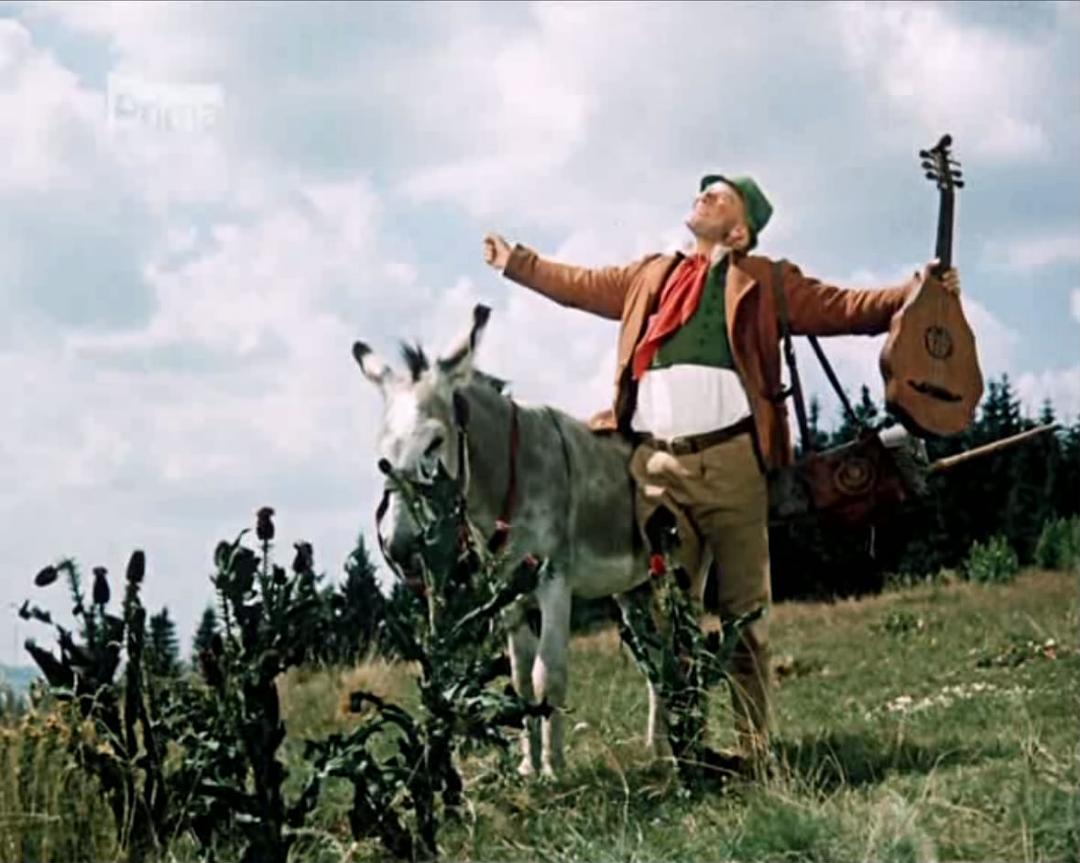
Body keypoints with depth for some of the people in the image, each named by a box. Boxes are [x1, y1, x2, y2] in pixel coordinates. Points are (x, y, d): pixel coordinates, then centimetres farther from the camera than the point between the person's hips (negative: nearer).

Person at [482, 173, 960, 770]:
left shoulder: (765, 282, 11)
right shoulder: (650, 275, 23)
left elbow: (840, 308, 5)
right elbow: (583, 286, 33)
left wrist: (913, 293, -8)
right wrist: (516, 263, 38)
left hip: (730, 458, -3)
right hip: (656, 463, 3)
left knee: (745, 608, 0)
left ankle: (752, 743, 4)